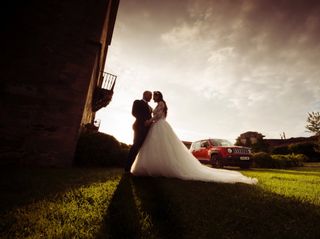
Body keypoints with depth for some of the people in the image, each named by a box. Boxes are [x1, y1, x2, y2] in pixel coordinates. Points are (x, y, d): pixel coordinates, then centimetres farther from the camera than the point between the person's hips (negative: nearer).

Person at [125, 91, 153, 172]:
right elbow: (134, 113, -6)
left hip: (147, 128, 7)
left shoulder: (149, 106, 30)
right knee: (136, 146, -11)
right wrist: (144, 121, -15)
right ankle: (127, 167, -6)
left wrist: (150, 122, 0)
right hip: (140, 127, -7)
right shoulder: (137, 102, 9)